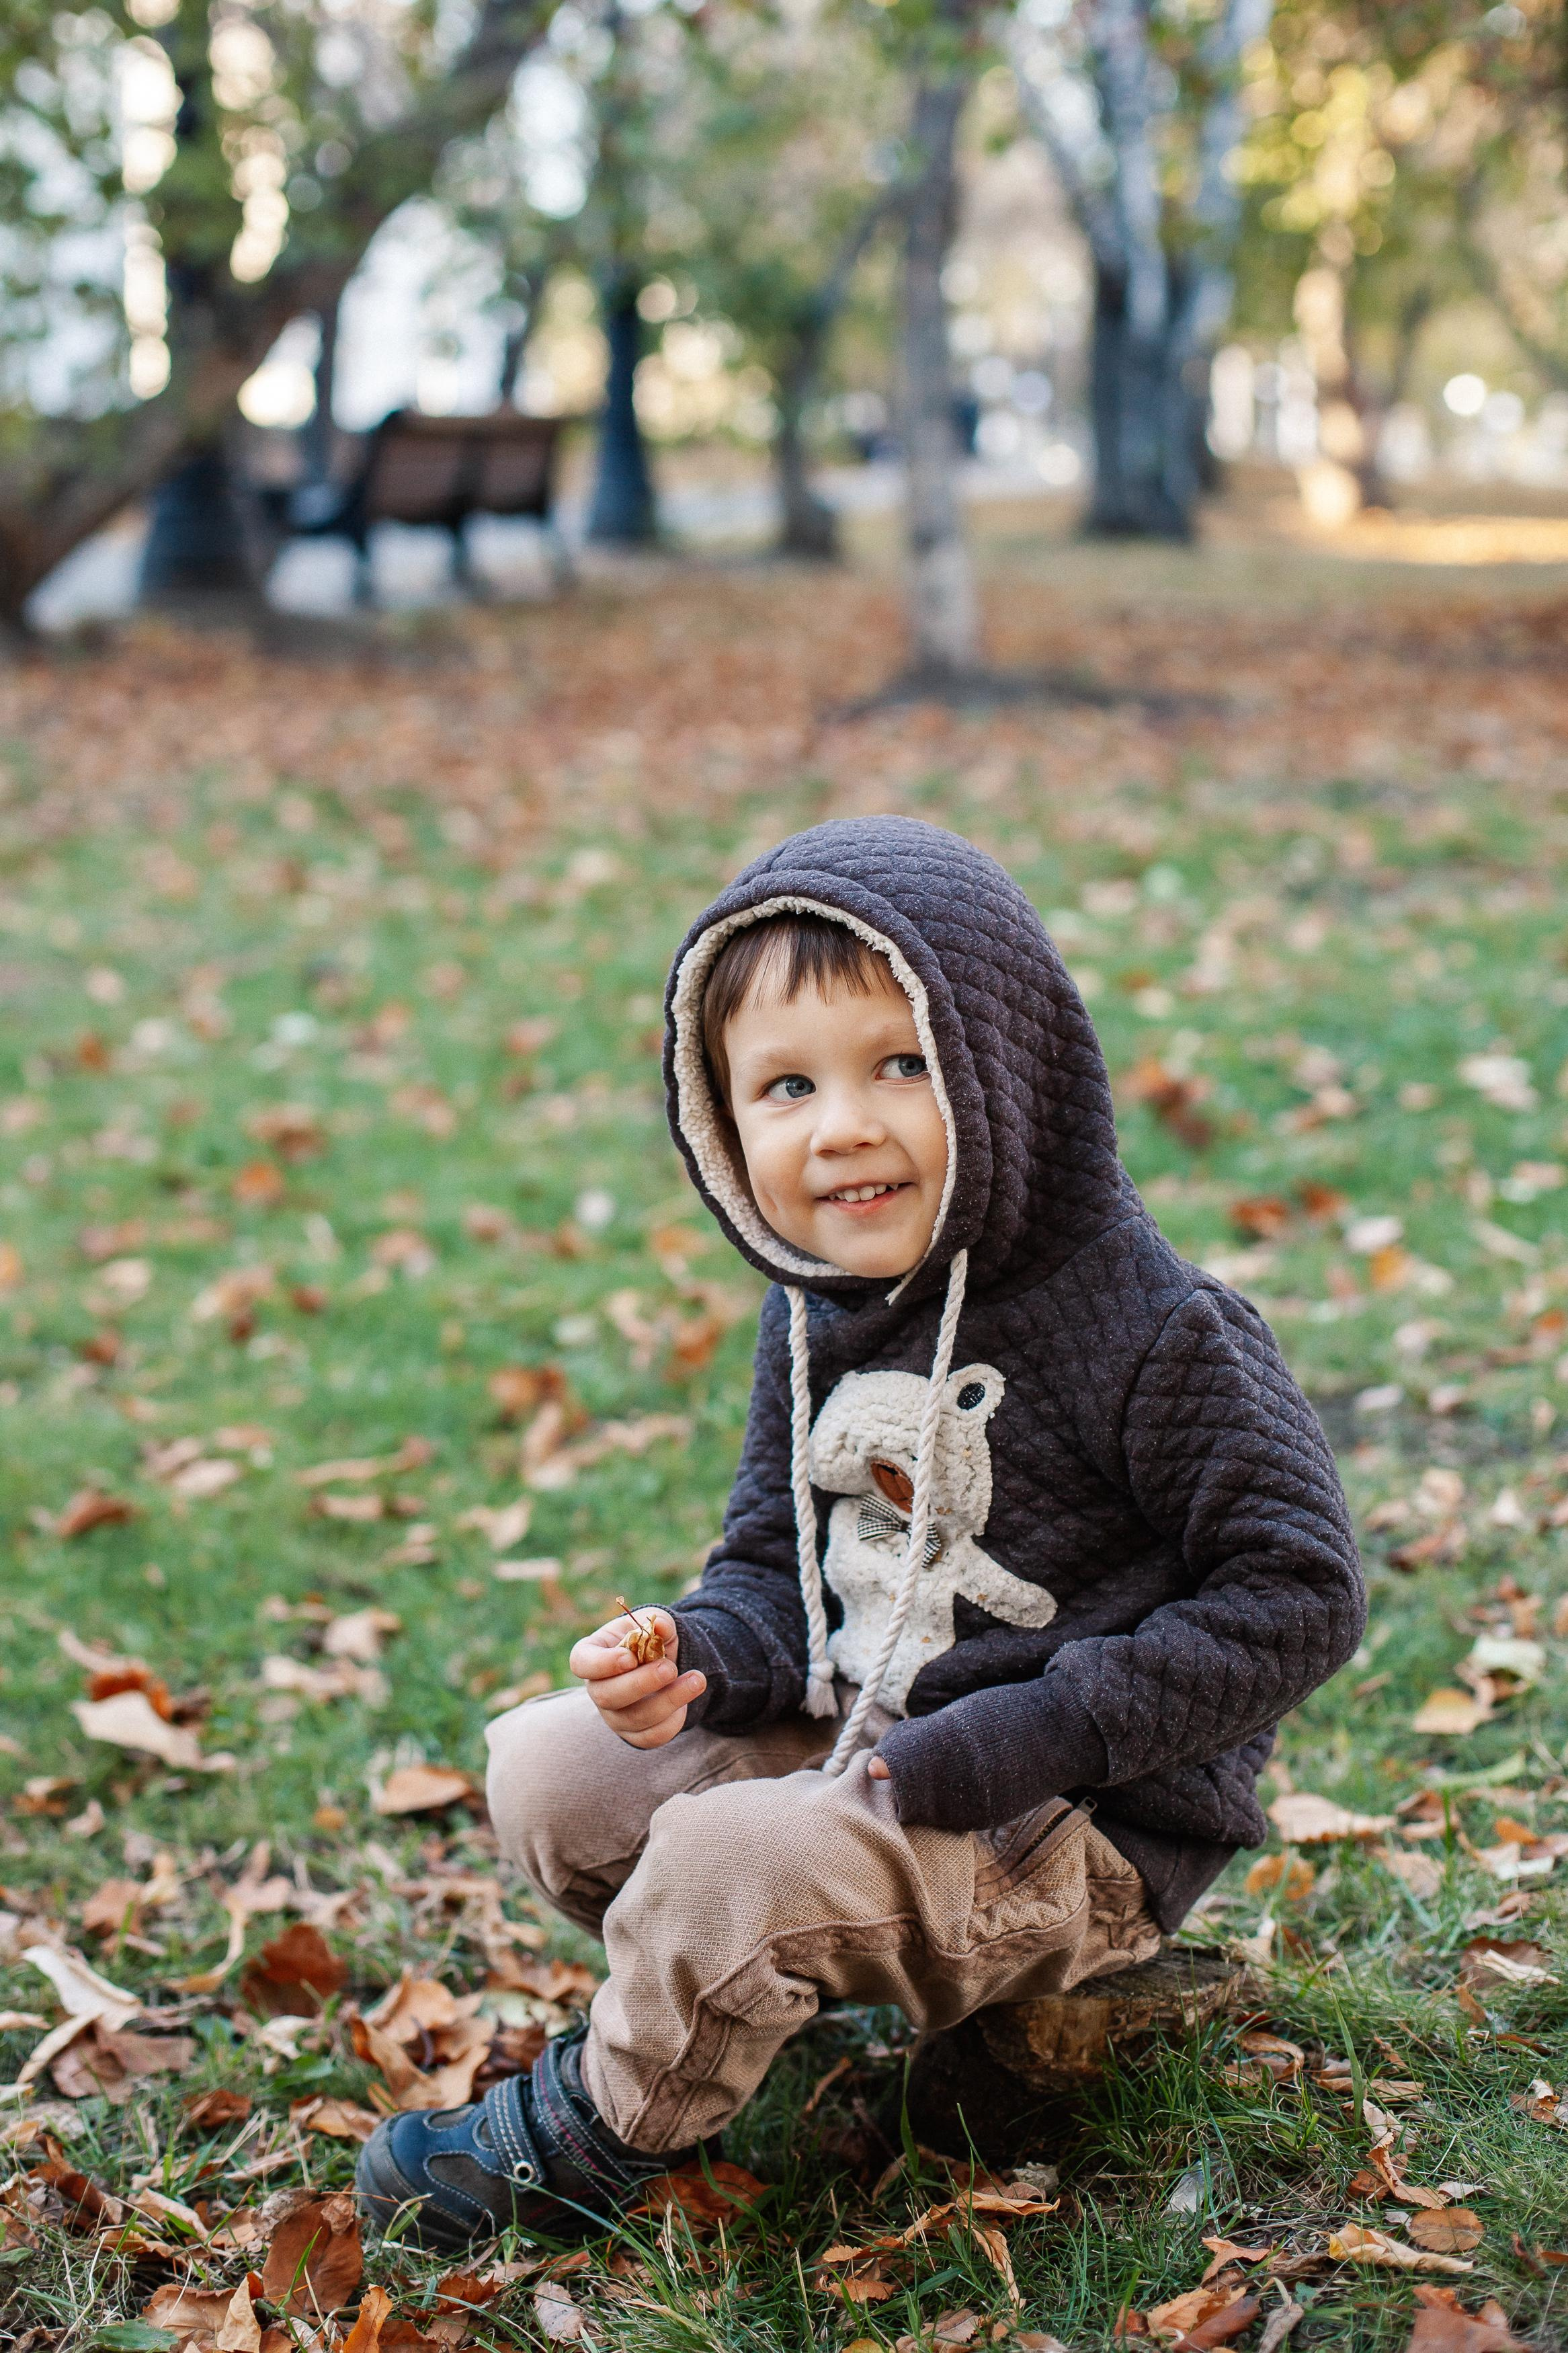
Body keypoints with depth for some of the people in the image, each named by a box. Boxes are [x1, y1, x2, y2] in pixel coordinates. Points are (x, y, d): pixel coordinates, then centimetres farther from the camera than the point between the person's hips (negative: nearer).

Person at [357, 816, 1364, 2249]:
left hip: (1082, 1828, -7)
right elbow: (774, 1572, 10)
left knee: (732, 1854, -25)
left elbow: (1297, 1594, -19)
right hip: (854, 1746, 8)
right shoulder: (820, 1323, 1)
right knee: (546, 1765, 1)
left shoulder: (1150, 1328, -20)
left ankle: (609, 2131, 2)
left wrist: (1025, 1735, -24)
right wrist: (695, 1659, -15)